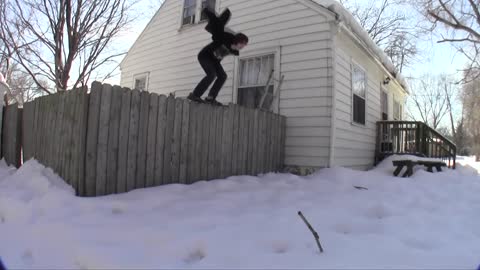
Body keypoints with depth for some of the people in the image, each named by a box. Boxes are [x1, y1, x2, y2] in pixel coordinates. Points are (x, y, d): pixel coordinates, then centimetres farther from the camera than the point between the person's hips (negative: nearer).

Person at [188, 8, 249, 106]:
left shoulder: (234, 52, -10)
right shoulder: (225, 38, -31)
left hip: (215, 59, 8)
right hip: (204, 55, -8)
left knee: (222, 76, -5)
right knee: (212, 74, -25)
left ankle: (210, 98, -5)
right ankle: (194, 95, -20)